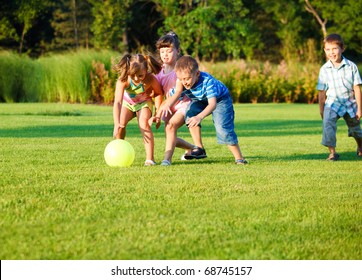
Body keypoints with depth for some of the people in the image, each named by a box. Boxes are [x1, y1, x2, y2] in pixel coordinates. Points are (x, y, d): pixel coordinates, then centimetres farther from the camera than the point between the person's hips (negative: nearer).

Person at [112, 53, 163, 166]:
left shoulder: (150, 79, -32)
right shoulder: (123, 81, -37)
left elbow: (158, 93, -10)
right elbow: (117, 102, -45)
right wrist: (117, 124, -56)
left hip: (144, 103, -1)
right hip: (127, 103, 1)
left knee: (144, 124, -26)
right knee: (121, 123, -20)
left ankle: (150, 158, -26)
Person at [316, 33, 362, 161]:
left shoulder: (351, 66, -9)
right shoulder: (324, 69, -7)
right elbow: (322, 91, 1)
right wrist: (321, 109, 3)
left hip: (350, 103, 0)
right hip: (332, 102, 0)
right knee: (328, 122, -27)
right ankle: (332, 152, -26)